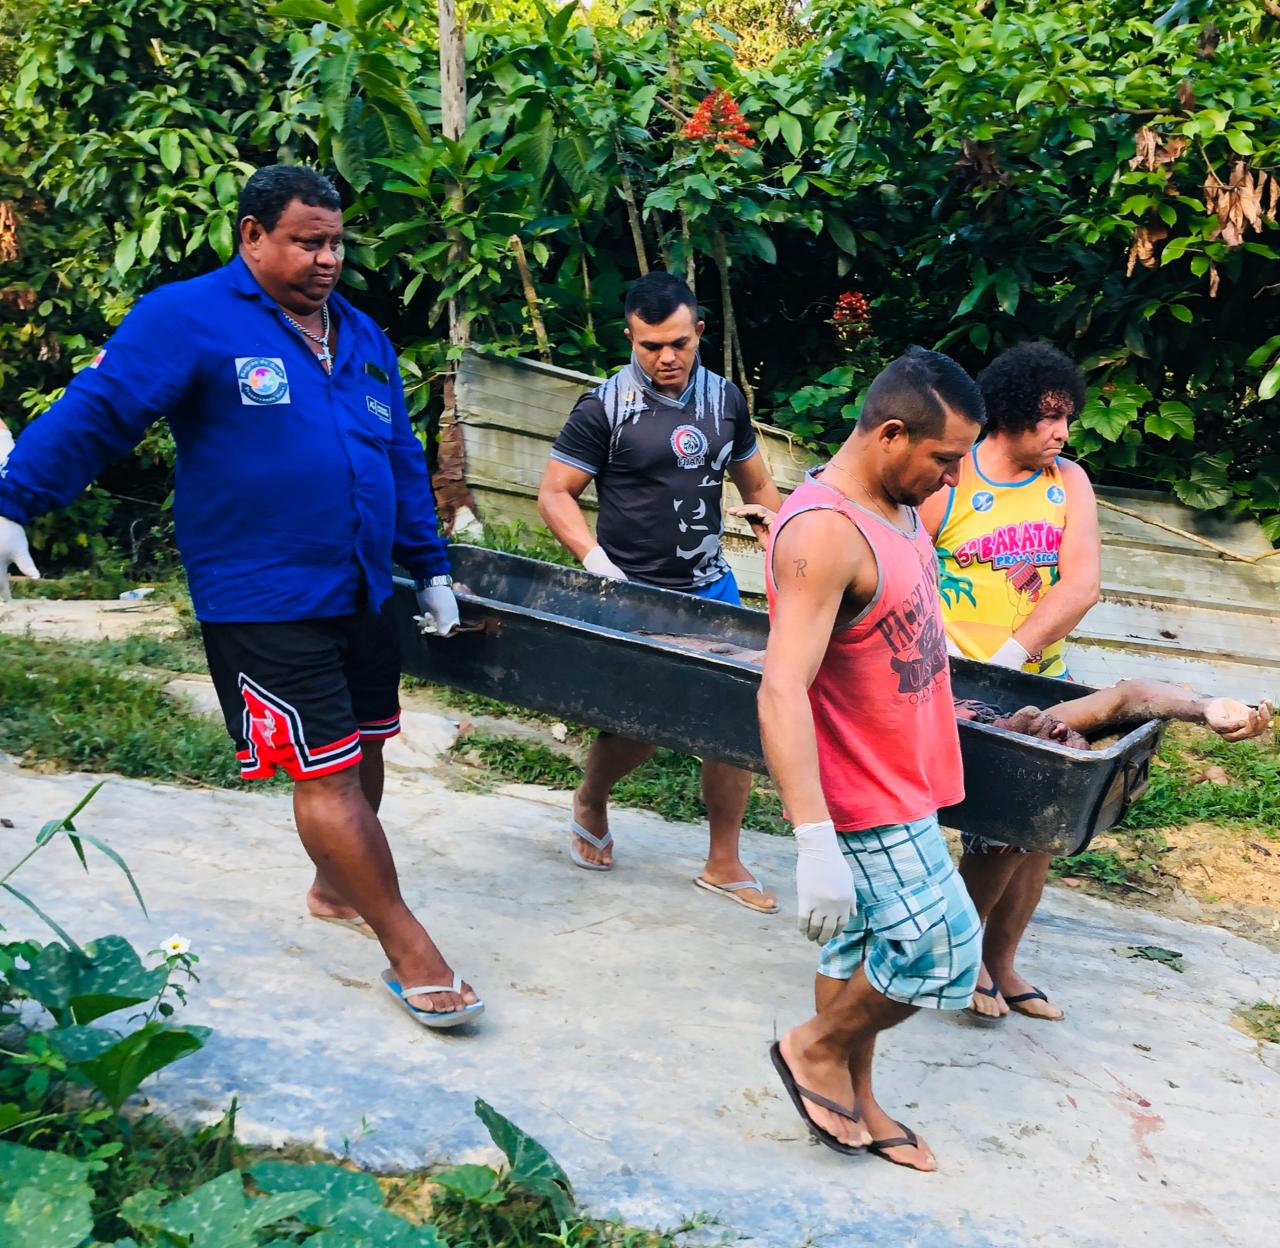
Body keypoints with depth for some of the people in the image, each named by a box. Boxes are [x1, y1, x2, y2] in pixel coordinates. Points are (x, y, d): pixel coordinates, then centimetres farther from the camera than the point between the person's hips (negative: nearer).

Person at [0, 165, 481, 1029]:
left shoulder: (362, 337, 14)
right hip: (264, 603, -7)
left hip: (364, 594, 8)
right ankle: (410, 953, 3)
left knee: (364, 749, 18)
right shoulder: (188, 319, -7)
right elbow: (95, 410, -12)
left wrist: (431, 569, 20)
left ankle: (336, 886, 42)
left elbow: (403, 463, 19)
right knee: (326, 773, -6)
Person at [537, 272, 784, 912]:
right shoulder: (605, 407, -8)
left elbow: (758, 487, 16)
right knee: (634, 733, 0)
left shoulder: (725, 399, 6)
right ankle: (590, 801, 34)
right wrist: (597, 560, -18)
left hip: (710, 589, 4)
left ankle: (724, 862, 17)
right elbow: (555, 493, -6)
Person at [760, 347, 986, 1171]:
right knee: (941, 950, -3)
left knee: (866, 946, 19)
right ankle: (816, 1048, 19)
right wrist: (815, 842, -40)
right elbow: (782, 692, -35)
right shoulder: (823, 532, -27)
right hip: (866, 795, -9)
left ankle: (855, 1100, 35)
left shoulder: (899, 504, 3)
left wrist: (930, 697, 30)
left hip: (902, 776, 9)